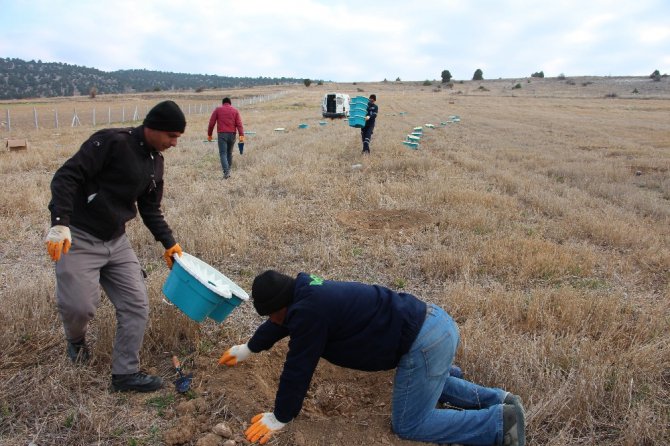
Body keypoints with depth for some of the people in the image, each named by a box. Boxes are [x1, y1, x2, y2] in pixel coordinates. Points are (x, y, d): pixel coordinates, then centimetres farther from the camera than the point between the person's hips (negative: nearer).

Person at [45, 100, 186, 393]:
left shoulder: (155, 161, 8)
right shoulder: (112, 142, -17)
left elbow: (150, 208, 17)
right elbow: (66, 176, -21)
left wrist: (169, 243, 10)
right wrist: (60, 223, -32)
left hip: (117, 241, 8)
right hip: (79, 237, -7)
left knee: (137, 304, 2)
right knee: (80, 306, -13)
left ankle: (125, 373, 14)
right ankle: (76, 339, 25)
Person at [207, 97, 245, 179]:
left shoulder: (217, 109, 9)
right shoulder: (235, 110, 11)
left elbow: (211, 123, 4)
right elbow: (239, 124, -1)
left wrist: (209, 134, 11)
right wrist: (241, 135, -7)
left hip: (222, 134, -2)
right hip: (232, 134, 2)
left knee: (223, 153, -4)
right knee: (229, 153, 15)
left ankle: (226, 172, -19)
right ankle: (228, 171, 20)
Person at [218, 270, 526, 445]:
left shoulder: (308, 312, -17)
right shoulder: (304, 291, 12)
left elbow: (298, 370, -10)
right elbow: (280, 325, 31)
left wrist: (279, 418, 5)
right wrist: (248, 349, 44)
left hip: (424, 343, -10)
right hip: (434, 321, 10)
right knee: (426, 384, 34)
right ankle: (498, 400, 25)